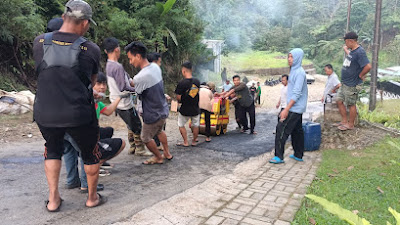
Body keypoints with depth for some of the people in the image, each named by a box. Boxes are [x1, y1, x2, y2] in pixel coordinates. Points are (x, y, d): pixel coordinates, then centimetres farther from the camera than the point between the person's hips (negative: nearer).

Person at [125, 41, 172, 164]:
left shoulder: (141, 77, -31)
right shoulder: (155, 67, -4)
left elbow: (131, 85, -10)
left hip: (153, 115, -8)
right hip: (163, 110, 8)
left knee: (146, 137, 17)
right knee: (159, 131, 33)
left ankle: (158, 157, 36)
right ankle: (167, 153, 47)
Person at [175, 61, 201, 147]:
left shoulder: (182, 83, -20)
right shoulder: (197, 82, -4)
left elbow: (178, 97, -16)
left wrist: (180, 101, 5)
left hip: (185, 109, -4)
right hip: (195, 109, 4)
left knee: (181, 125, 17)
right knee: (195, 125, 19)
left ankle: (185, 142, 19)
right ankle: (194, 141, 30)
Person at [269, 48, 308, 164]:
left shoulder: (299, 72, -16)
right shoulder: (294, 70, 14)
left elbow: (297, 93, -22)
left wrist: (286, 109, -25)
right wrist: (287, 108, 19)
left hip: (294, 108, -10)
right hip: (297, 108, 10)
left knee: (281, 129, -9)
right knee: (297, 130, 14)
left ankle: (279, 156, -4)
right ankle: (298, 155, 24)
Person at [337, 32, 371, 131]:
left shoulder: (360, 52, -22)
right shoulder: (352, 50, 7)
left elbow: (368, 66, -30)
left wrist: (360, 75, -18)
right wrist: (345, 49, 16)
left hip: (352, 85, -9)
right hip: (344, 83, 9)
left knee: (351, 104, 4)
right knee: (339, 101, 14)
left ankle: (350, 124, 19)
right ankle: (344, 121, 27)